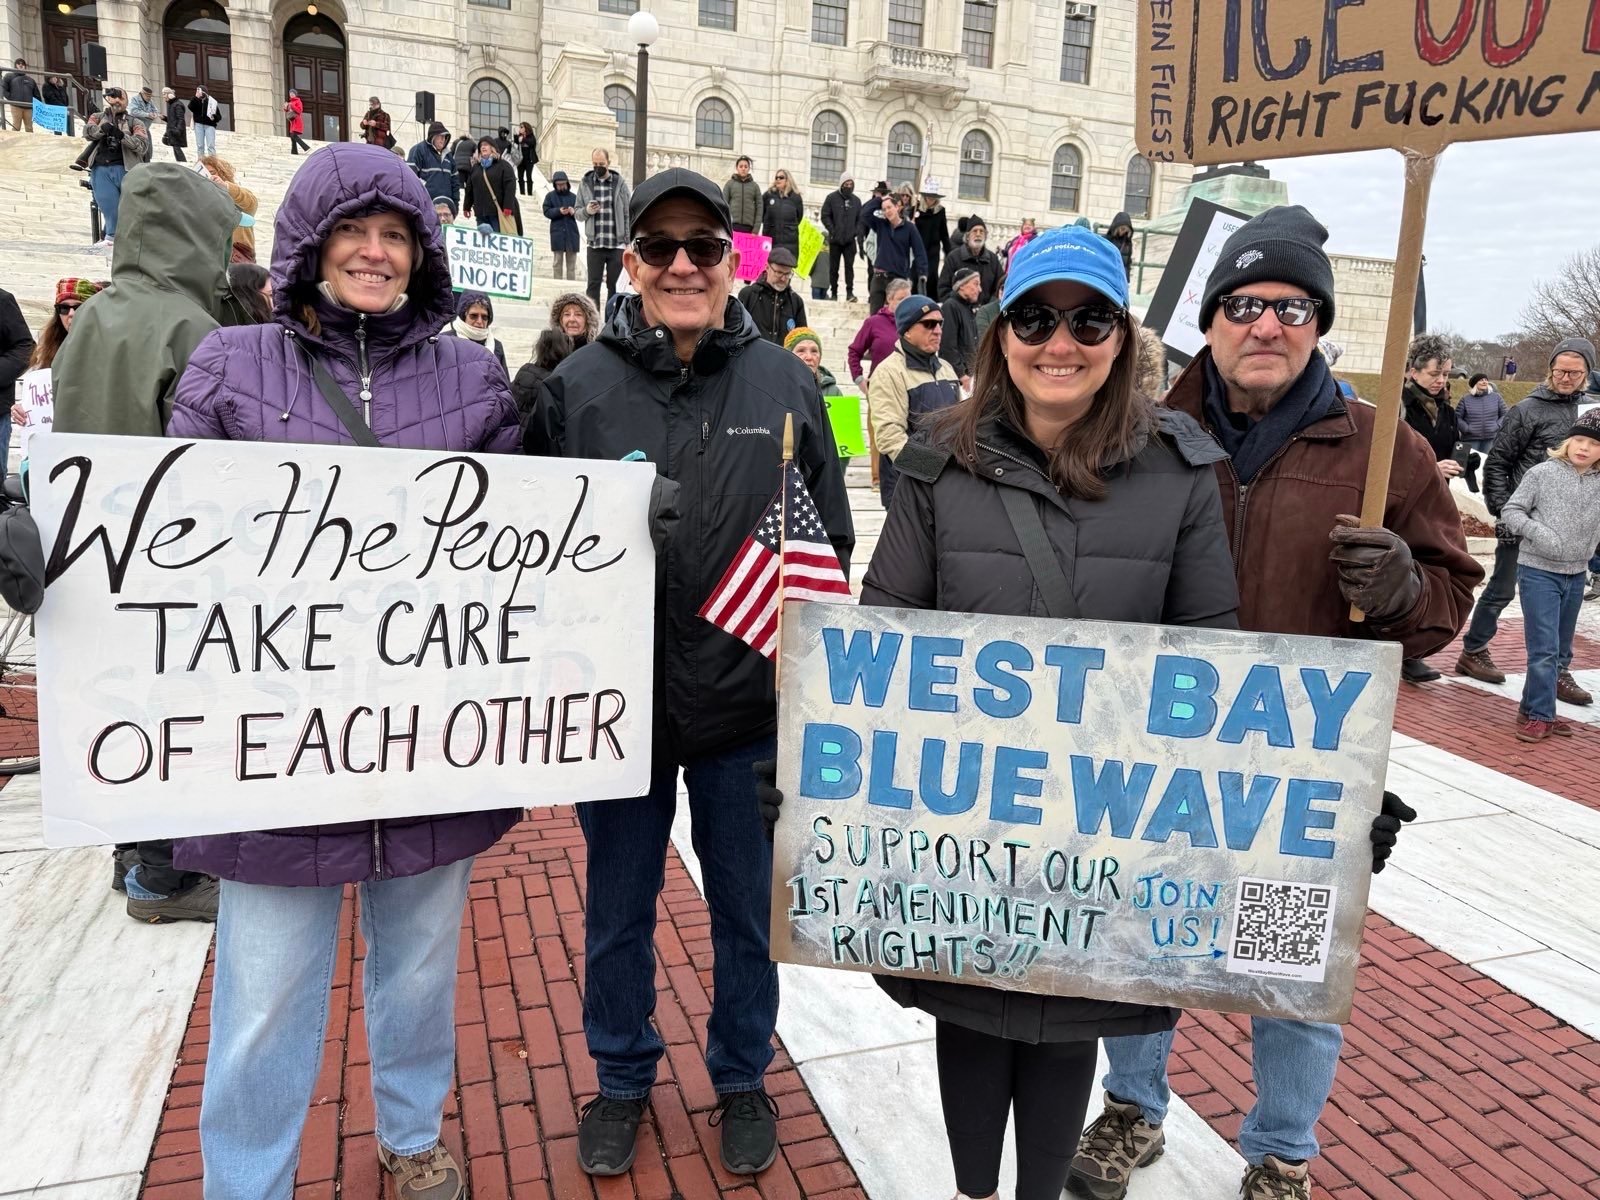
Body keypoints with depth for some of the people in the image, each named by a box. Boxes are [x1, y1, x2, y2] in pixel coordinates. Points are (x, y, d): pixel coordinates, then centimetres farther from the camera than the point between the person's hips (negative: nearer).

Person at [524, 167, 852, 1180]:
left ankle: (742, 1078, 42)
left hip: (748, 708, 0)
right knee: (618, 912, 17)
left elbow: (832, 546, 4)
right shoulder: (577, 387, -3)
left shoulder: (787, 384, -1)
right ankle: (623, 1078, 43)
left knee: (749, 908, 17)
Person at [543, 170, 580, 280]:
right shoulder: (550, 196, 5)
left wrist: (574, 212, -14)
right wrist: (559, 211, -16)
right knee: (558, 262, -1)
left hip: (571, 232, 2)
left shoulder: (573, 196, 9)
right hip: (557, 233, -2)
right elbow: (546, 212, -1)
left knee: (572, 262, 4)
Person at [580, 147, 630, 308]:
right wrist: (586, 211, -11)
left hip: (616, 245, -1)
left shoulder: (620, 183, 4)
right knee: (593, 285, 1)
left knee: (613, 285, 5)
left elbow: (627, 215, 4)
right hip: (595, 245, 1)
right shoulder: (585, 183, 7)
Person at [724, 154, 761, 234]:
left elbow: (759, 207, 8)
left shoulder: (755, 186, 13)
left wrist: (756, 229, -3)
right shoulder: (729, 184, 10)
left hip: (748, 227, 1)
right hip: (732, 226, -1)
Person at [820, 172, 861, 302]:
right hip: (835, 240, -1)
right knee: (834, 267, 3)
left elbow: (860, 219, 13)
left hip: (850, 240, 1)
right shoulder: (832, 198, 2)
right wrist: (833, 231, -10)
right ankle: (833, 292, 10)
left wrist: (855, 232, -3)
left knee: (849, 266, -7)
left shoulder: (856, 200, 10)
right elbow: (825, 216, -1)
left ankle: (850, 292, -8)